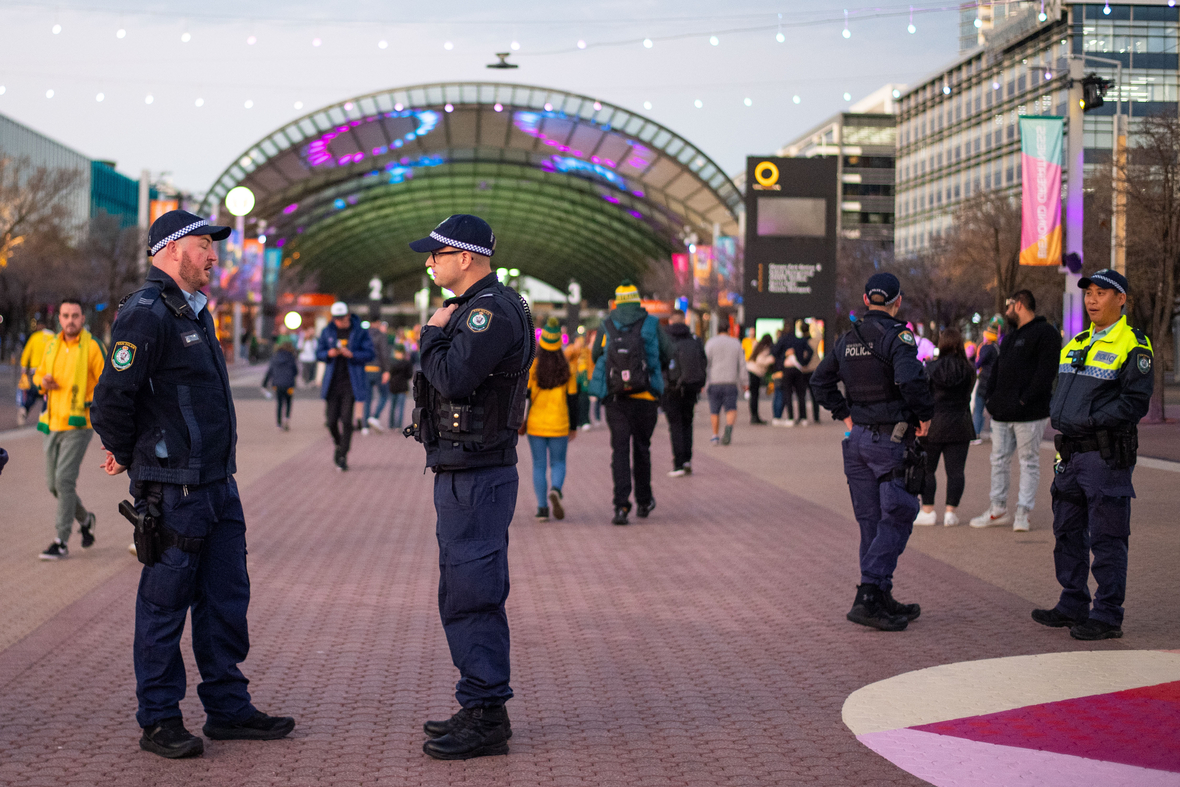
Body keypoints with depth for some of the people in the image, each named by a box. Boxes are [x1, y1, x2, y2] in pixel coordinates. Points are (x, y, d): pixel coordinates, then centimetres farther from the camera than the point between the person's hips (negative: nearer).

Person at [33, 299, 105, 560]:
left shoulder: (92, 347, -5)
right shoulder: (52, 346, 13)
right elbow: (39, 373, 24)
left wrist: (97, 402, -20)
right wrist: (42, 381, 1)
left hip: (78, 424, -6)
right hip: (53, 424, 6)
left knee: (65, 479, -14)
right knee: (54, 484, 9)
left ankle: (62, 541, -8)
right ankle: (84, 519, 34)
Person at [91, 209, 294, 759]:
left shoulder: (194, 312, 17)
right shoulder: (145, 314, -14)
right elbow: (113, 397, -19)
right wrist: (126, 457, -5)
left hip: (218, 482, 9)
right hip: (173, 490, -9)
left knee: (225, 599, 13)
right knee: (164, 605, 1)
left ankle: (228, 708, 23)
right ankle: (159, 722, 11)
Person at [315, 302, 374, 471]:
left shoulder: (360, 332, 0)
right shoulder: (327, 331, 7)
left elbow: (369, 354, -3)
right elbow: (318, 353, 10)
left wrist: (352, 354, -19)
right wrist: (329, 353, -12)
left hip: (351, 382, -2)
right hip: (332, 382, 3)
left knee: (346, 419, -9)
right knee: (331, 420, 0)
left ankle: (343, 457, -2)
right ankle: (338, 444, 31)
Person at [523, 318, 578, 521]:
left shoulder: (532, 367, -6)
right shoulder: (566, 369, 0)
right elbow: (573, 399, 3)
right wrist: (573, 426, 11)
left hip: (535, 425, -1)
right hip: (559, 426, 1)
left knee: (539, 465, 8)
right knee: (558, 463, 13)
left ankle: (542, 508, 4)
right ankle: (555, 489, -17)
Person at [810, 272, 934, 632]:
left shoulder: (847, 339, 10)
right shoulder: (896, 335, -12)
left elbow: (820, 382, 17)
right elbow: (910, 378, -27)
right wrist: (925, 414, -12)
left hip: (857, 438, 7)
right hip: (891, 439, -7)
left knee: (871, 521, 11)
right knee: (895, 519, -3)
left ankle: (882, 600, 17)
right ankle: (868, 597, -11)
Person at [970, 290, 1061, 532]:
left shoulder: (1045, 333, -7)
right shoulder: (1009, 337, 21)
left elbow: (1046, 371, -16)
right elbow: (997, 370, 23)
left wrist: (1025, 400, -20)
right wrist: (990, 396, 8)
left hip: (1029, 413, -9)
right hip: (1002, 412, 9)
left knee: (1029, 462, 0)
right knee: (999, 460, 10)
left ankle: (1023, 512, 4)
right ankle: (999, 509, 18)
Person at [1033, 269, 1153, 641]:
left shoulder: (1133, 346, -8)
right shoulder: (1077, 344, 16)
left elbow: (1135, 401, -16)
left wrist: (1090, 422, -20)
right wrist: (1059, 417, 3)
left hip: (1106, 455, -8)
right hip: (1071, 454, 8)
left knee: (1106, 538, -3)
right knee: (1067, 533, 13)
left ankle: (1107, 616, 3)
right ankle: (1073, 606, 24)